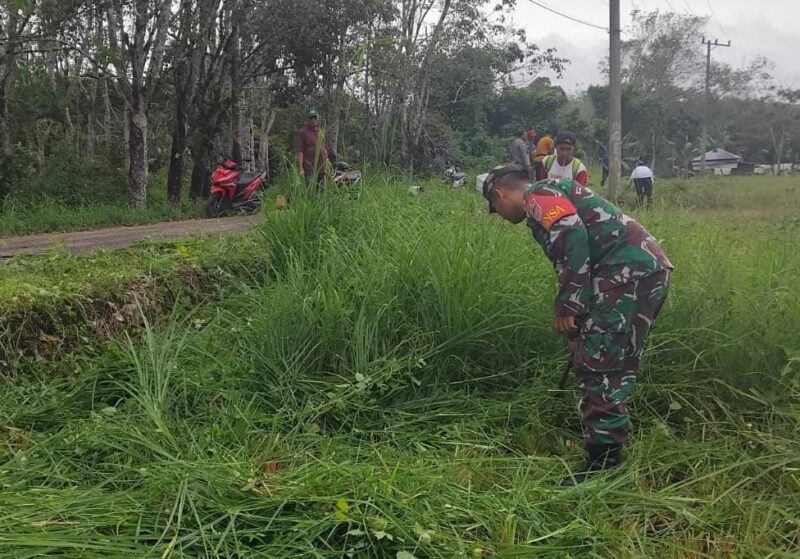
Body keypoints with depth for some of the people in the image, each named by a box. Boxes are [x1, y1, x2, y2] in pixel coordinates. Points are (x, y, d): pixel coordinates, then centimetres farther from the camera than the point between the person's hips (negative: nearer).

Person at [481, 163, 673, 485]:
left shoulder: (539, 197, -1)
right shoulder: (556, 195, 30)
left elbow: (574, 237, -19)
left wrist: (568, 307, -17)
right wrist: (572, 309, 38)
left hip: (628, 272, -10)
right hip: (648, 270, 10)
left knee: (598, 365, -8)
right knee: (615, 364, 18)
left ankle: (602, 463, -5)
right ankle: (608, 441, 29)